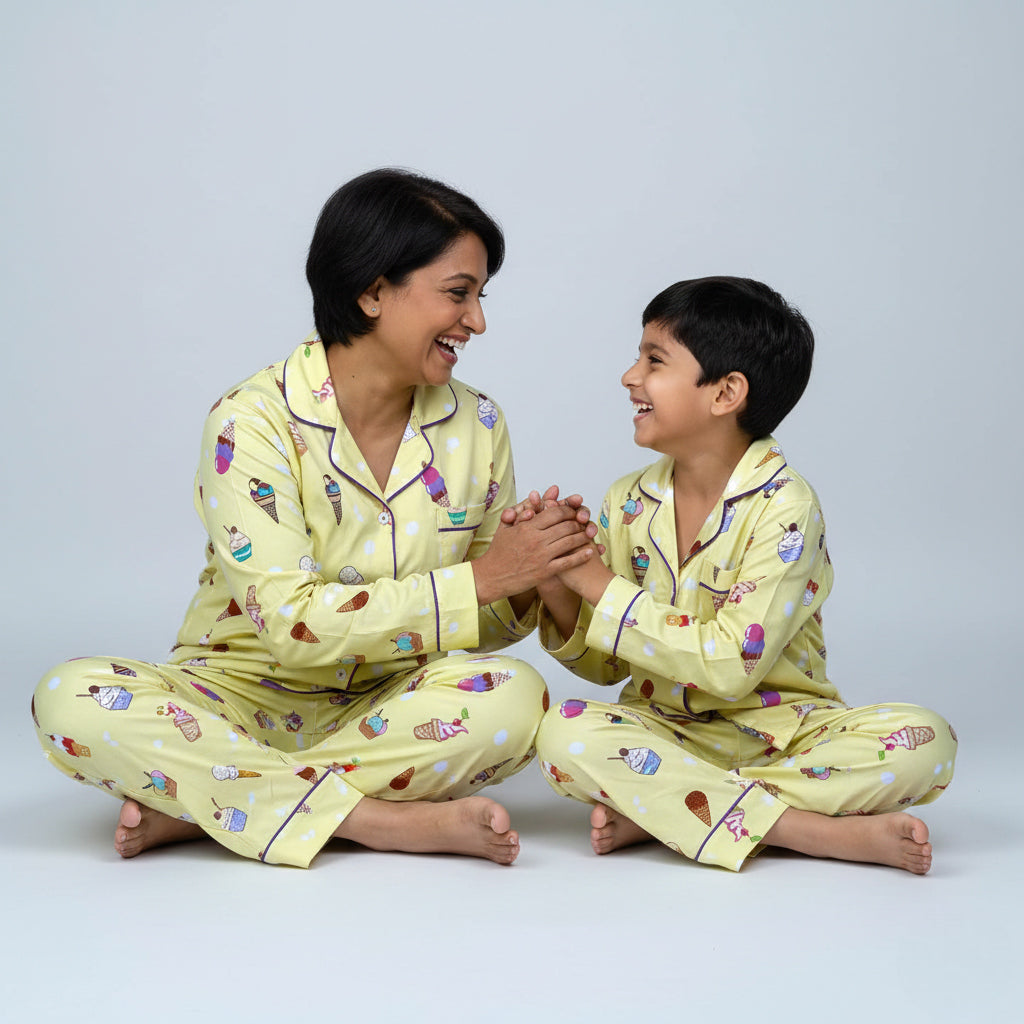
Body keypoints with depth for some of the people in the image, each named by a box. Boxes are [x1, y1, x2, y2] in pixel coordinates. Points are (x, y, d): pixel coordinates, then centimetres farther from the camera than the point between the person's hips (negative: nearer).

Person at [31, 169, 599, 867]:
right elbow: (292, 625, -23)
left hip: (387, 712, 3)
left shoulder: (477, 427, 0)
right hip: (240, 699, -2)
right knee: (73, 699, -30)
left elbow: (491, 622, 8)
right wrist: (477, 580, -23)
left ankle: (193, 803, -22)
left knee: (512, 697, -29)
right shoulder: (253, 421, -14)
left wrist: (527, 585, -16)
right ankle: (396, 821, -31)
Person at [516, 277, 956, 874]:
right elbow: (605, 665, 8)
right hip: (667, 730, 3)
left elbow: (730, 667, -22)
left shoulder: (784, 508, -13)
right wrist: (558, 589, -12)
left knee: (924, 742, -28)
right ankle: (834, 833, -27)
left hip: (781, 728, -3)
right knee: (565, 735, -29)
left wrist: (598, 583, -19)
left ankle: (652, 810, -27)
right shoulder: (628, 504, 3)